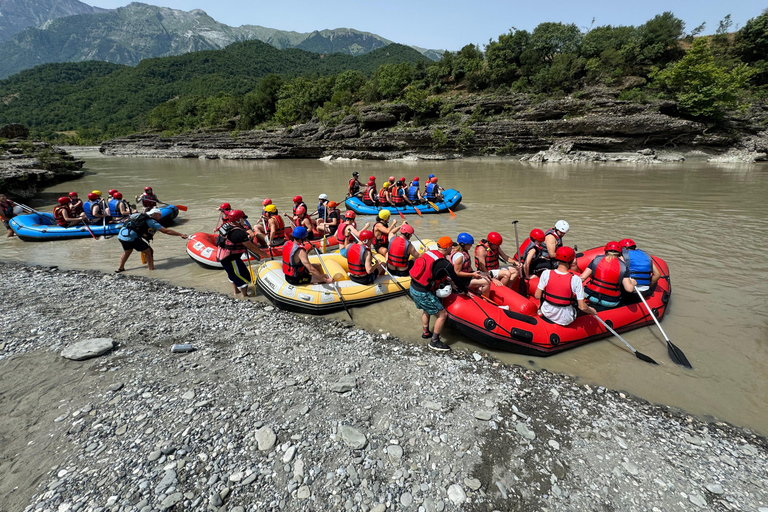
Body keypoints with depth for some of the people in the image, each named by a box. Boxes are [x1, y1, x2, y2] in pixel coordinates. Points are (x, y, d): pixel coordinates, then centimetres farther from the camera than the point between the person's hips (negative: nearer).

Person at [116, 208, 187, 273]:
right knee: (149, 251, 0)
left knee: (127, 251, 33)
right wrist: (180, 234, -4)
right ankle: (151, 269, 2)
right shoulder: (151, 222, -4)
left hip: (121, 235, 9)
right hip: (131, 237, -9)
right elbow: (166, 231, -6)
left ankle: (120, 268, 47)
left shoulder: (142, 217, 20)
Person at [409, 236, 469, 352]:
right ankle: (434, 342, 12)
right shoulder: (445, 264, -18)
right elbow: (456, 279, -7)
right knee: (442, 315, 3)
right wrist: (465, 291, 10)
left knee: (426, 310, 31)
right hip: (423, 293, -9)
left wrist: (447, 280, 23)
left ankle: (425, 332, 45)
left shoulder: (429, 252, 4)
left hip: (413, 287, 9)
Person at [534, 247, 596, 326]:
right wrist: (592, 311, 5)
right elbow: (582, 307, -17)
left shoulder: (546, 273, -16)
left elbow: (537, 296, -8)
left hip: (546, 314, 1)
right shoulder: (575, 279, -20)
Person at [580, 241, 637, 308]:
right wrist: (632, 283, 12)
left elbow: (582, 278, -5)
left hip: (591, 297, 0)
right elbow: (629, 289, -9)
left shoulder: (597, 260, -1)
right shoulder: (623, 266, -3)